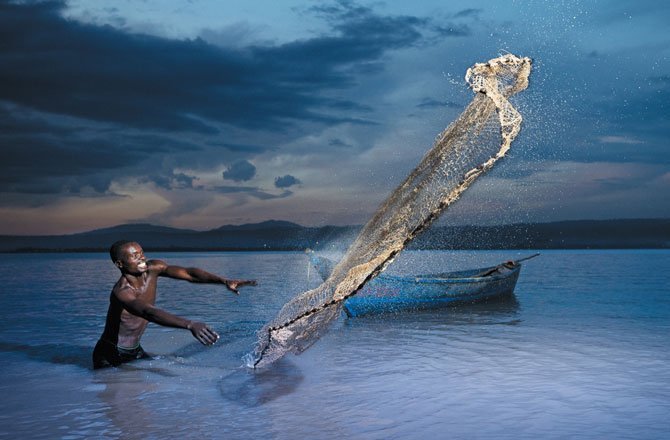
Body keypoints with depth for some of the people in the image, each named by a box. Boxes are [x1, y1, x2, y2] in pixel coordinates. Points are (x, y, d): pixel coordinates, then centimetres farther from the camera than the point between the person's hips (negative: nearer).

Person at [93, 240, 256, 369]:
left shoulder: (152, 268, -9)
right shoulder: (121, 292, -31)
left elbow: (188, 273, -13)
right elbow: (149, 313, -48)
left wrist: (224, 281, -28)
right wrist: (190, 325, -62)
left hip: (135, 352, 7)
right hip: (109, 358, -7)